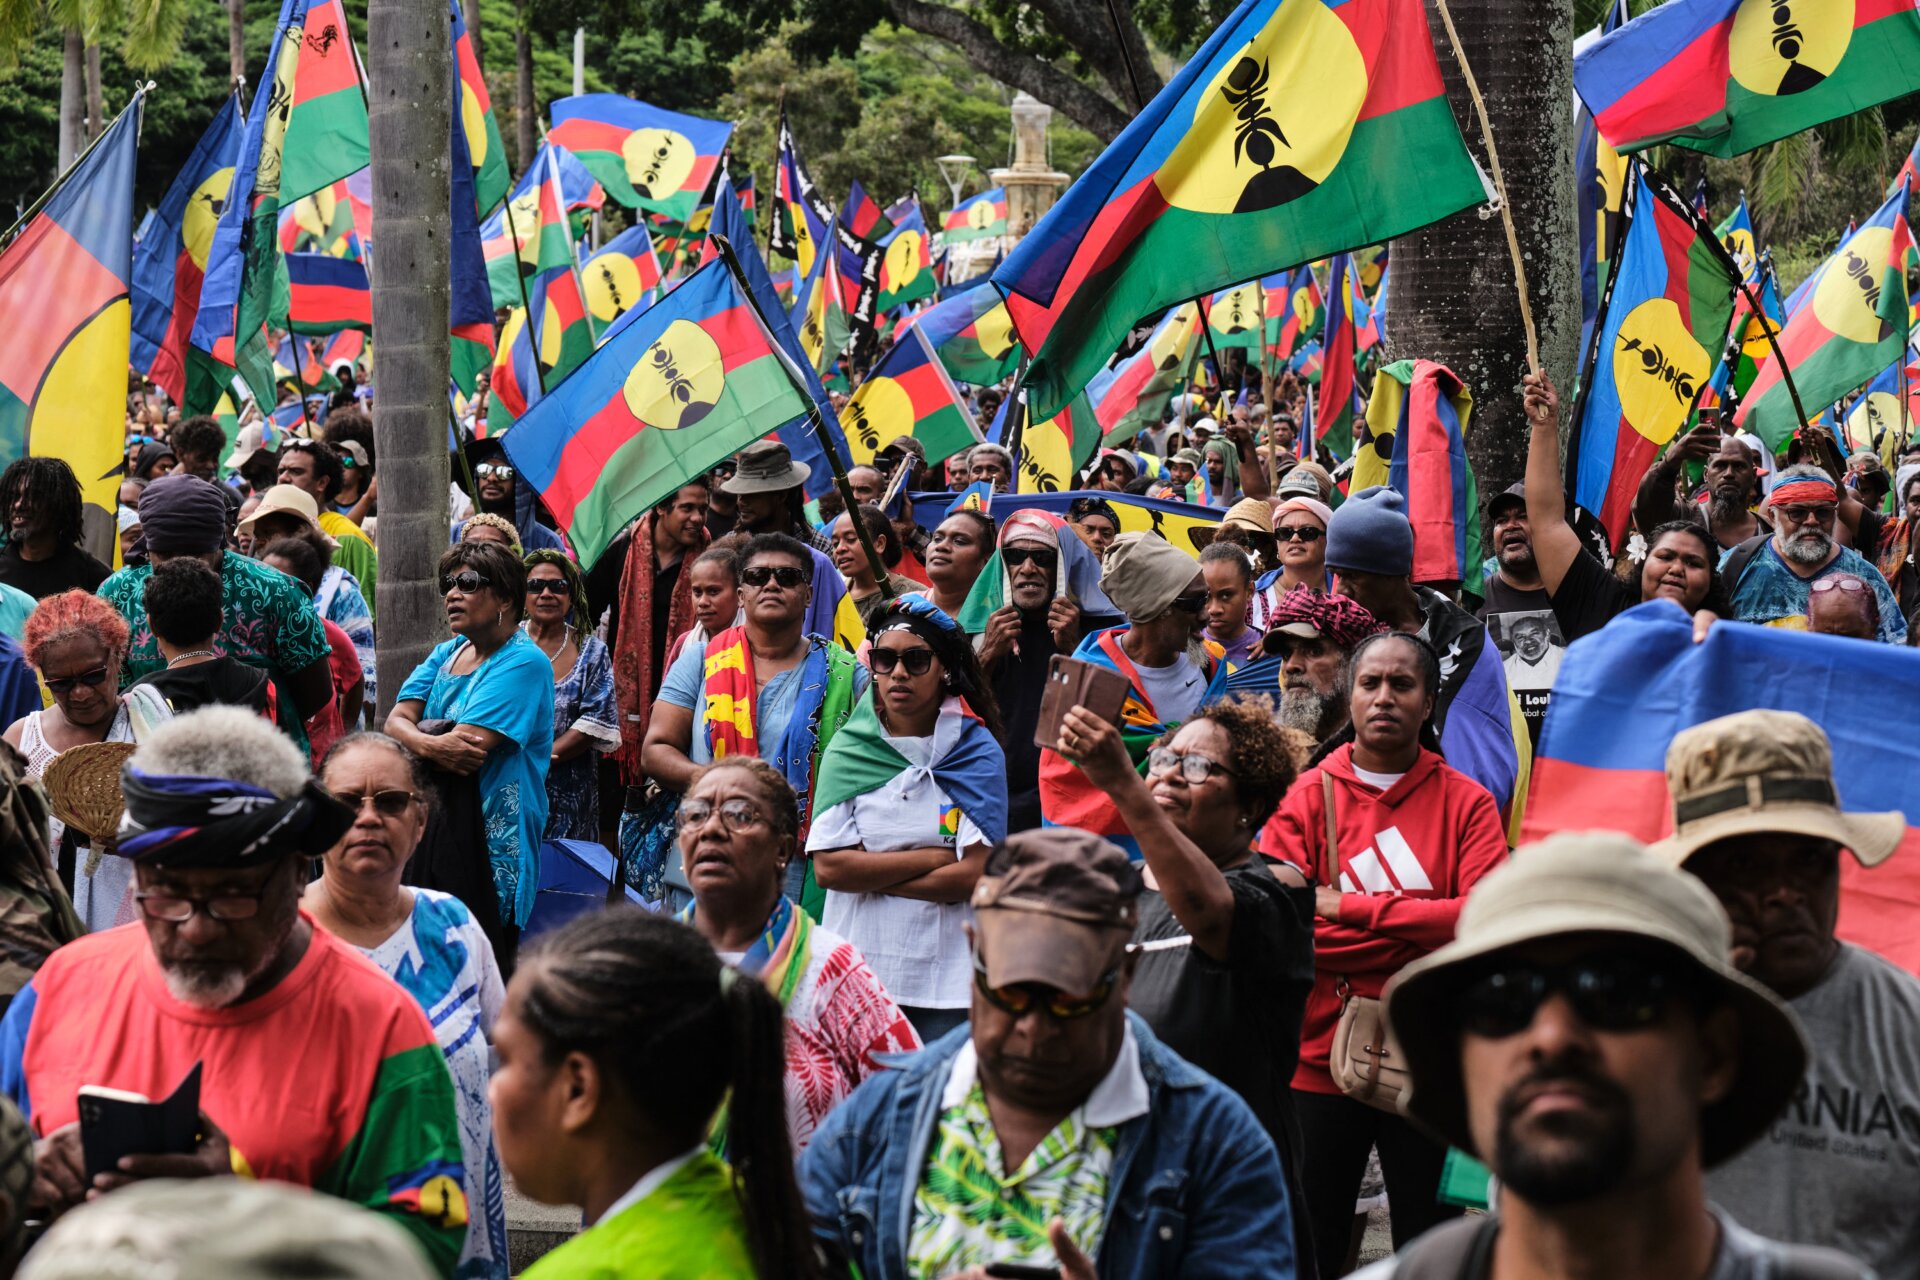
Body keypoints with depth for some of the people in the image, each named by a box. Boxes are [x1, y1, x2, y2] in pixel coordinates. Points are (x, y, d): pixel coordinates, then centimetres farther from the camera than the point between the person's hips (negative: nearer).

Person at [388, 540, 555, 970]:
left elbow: (468, 747, -18)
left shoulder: (524, 662, -8)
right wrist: (431, 745, -17)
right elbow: (395, 722, 4)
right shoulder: (447, 653, 17)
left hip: (492, 839, -7)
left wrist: (412, 734, -3)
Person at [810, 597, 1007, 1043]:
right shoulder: (849, 751, 4)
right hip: (858, 969, 1)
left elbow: (976, 875, -8)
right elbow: (828, 867, -6)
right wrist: (934, 859, -7)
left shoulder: (977, 752, 1)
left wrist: (872, 875, -7)